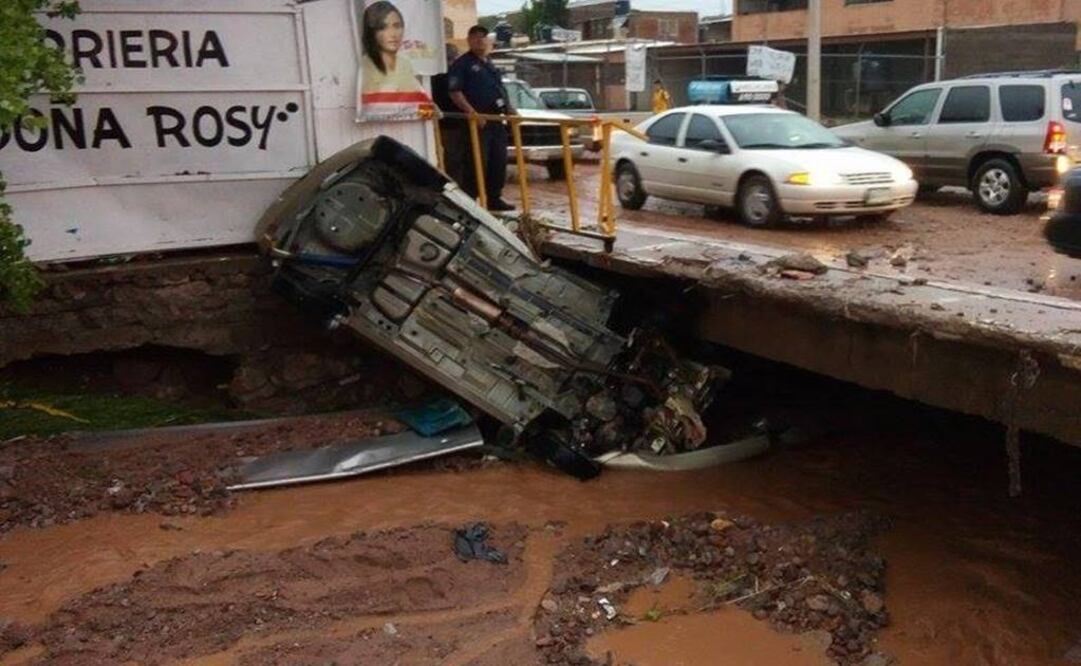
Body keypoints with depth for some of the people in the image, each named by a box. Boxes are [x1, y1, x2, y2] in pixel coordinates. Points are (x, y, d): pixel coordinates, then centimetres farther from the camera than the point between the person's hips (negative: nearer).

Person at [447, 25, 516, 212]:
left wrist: (510, 109, 10)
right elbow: (455, 92, -11)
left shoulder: (491, 65, 22)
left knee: (499, 161, 8)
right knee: (478, 162, -11)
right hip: (477, 121, -7)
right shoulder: (462, 64, -2)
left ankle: (494, 198, 17)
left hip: (496, 120, 8)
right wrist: (471, 111, -23)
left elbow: (501, 90, 27)